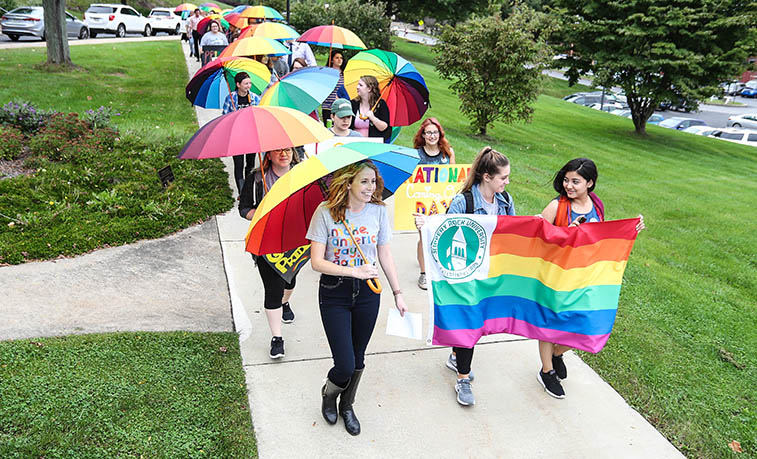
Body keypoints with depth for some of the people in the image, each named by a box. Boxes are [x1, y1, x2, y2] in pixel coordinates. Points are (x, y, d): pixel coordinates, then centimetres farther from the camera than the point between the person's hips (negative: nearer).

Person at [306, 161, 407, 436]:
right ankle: (329, 394, 31)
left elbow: (385, 255, 7)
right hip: (334, 293, -3)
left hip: (367, 292, 3)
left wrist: (397, 293, 7)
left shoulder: (378, 211, -2)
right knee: (345, 364, -5)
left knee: (358, 359, 14)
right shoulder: (326, 212, -13)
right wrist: (353, 271, -26)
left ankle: (347, 406, 42)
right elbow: (317, 261, -15)